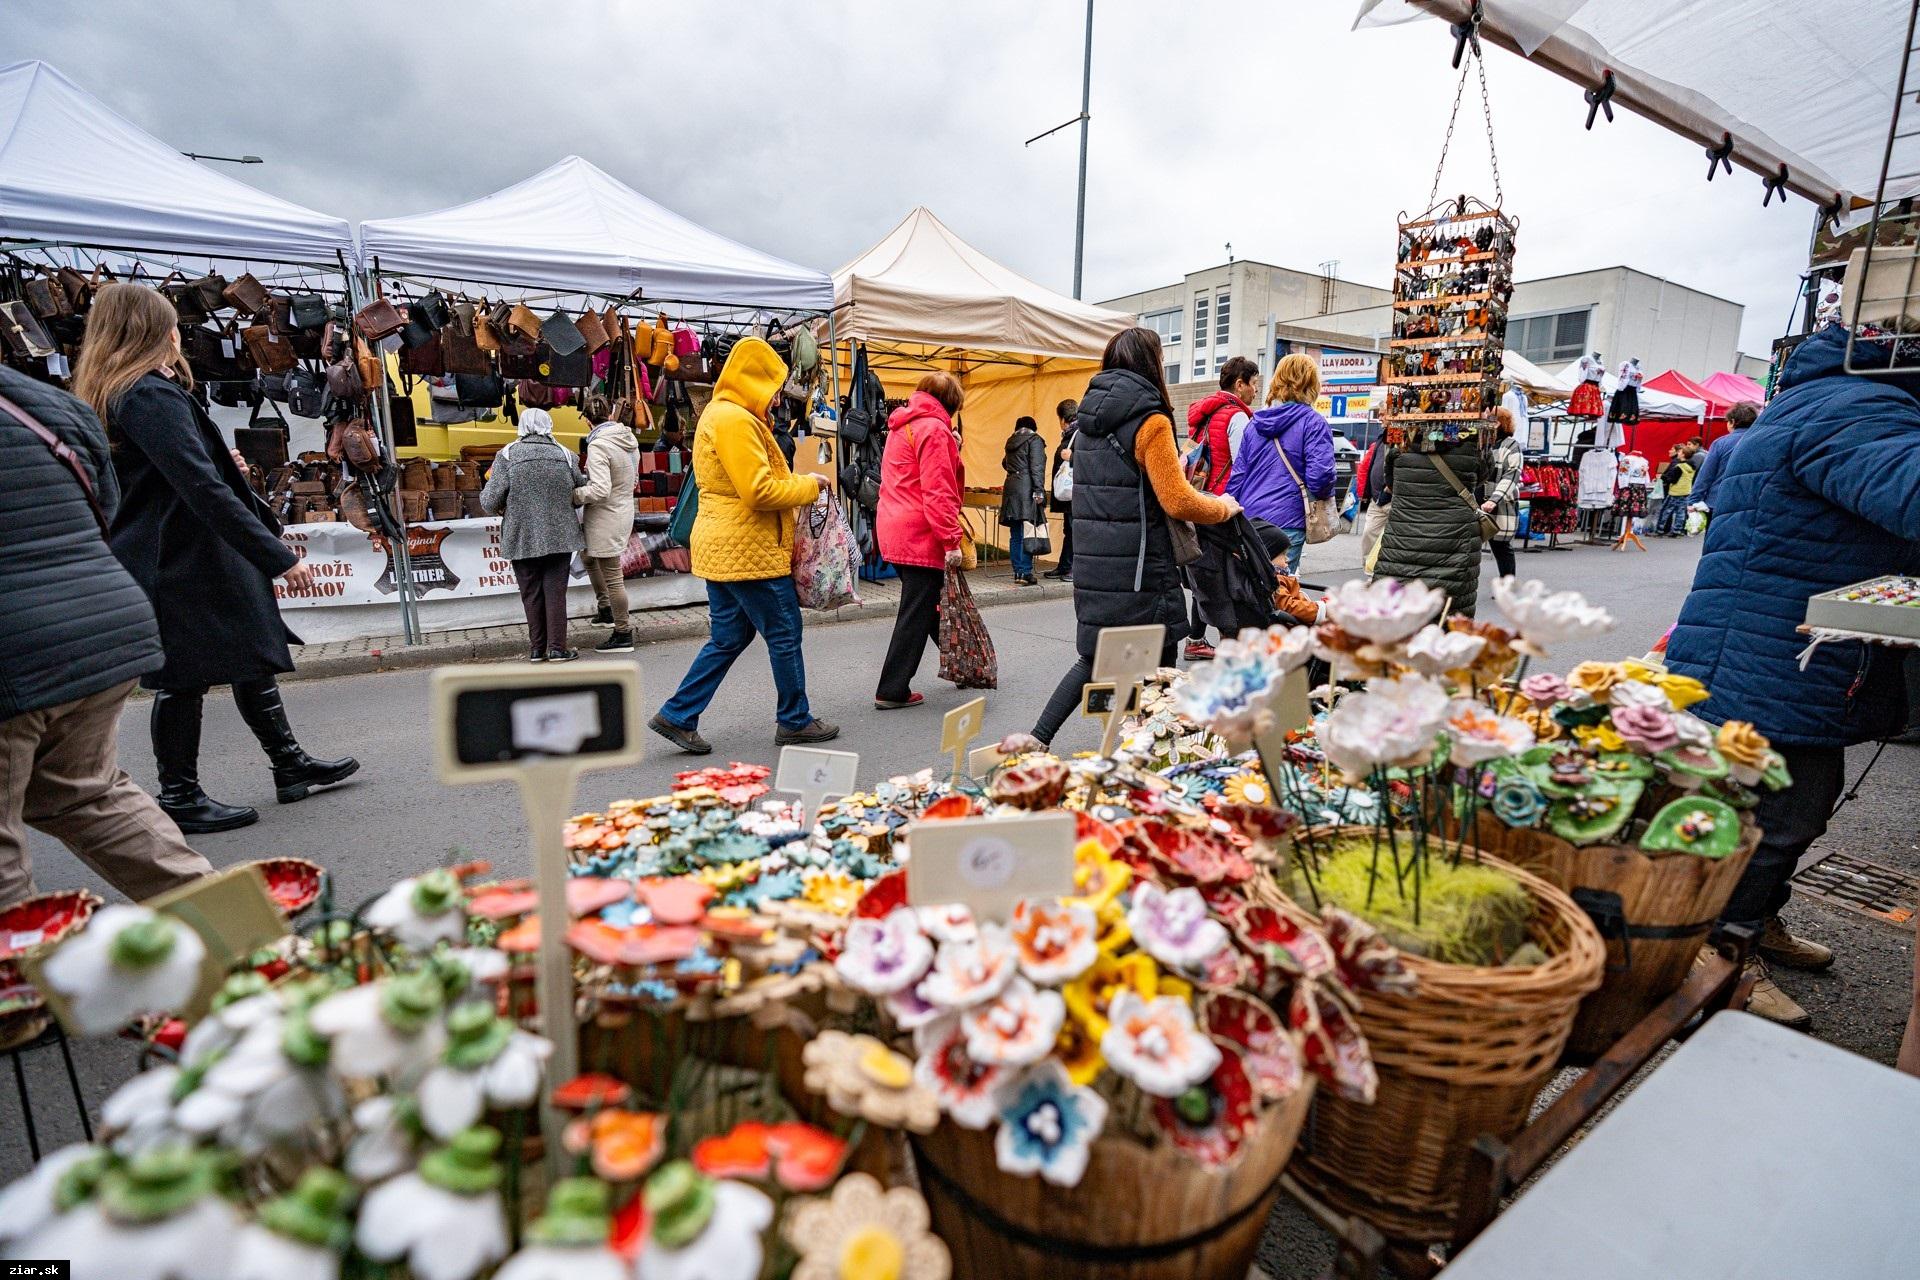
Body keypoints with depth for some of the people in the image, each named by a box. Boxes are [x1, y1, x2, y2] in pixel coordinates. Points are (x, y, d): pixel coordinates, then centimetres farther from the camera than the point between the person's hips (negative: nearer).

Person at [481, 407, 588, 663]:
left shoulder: (507, 455, -6)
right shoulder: (564, 455, -1)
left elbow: (490, 501, -9)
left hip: (522, 538, -1)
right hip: (559, 536, 1)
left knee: (531, 594, 10)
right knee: (555, 592, 6)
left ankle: (537, 649, 16)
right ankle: (557, 649, 5)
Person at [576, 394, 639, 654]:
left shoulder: (598, 445, -20)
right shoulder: (629, 440, 5)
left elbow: (600, 490, -26)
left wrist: (572, 494, -13)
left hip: (605, 519, -9)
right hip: (624, 512, 9)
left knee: (612, 578, 0)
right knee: (589, 556, 31)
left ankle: (623, 635, 9)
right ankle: (605, 610, 37)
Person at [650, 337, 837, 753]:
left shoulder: (718, 414, 18)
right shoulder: (735, 419, -16)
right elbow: (759, 492, -22)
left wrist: (796, 484, 10)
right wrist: (808, 486, -8)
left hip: (723, 548, 10)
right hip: (749, 551, -10)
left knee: (728, 637, 14)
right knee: (784, 633, 2)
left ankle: (677, 716, 16)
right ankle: (795, 722, 15)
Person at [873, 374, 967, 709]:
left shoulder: (902, 426, 17)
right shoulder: (934, 429, -12)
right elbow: (937, 491, -20)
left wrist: (951, 449, 14)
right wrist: (951, 540, -20)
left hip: (897, 530, 10)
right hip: (920, 535, -10)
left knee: (926, 603, 19)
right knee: (916, 612, -4)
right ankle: (892, 691, 1)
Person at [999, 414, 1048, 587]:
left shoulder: (1011, 441, 18)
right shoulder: (1034, 440, 0)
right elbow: (1037, 467, -11)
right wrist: (1039, 490, -14)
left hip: (1010, 488, 6)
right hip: (1027, 489, -6)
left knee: (1015, 535, 8)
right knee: (1026, 534, -7)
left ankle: (1017, 572, 11)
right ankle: (1025, 573, -9)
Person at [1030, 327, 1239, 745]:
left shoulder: (1088, 420, 12)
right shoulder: (1150, 420, -11)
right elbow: (1178, 503, -13)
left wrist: (1170, 472, 27)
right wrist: (1223, 507, 4)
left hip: (1092, 566, 7)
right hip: (1137, 571, -7)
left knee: (1094, 658, 17)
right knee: (1155, 670, 6)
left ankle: (1036, 741, 13)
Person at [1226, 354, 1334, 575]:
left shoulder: (1255, 423, 12)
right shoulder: (1314, 423, -4)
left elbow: (1238, 474, 12)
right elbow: (1320, 474, -14)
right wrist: (1325, 495, 7)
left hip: (1249, 518, 5)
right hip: (1287, 522, -5)